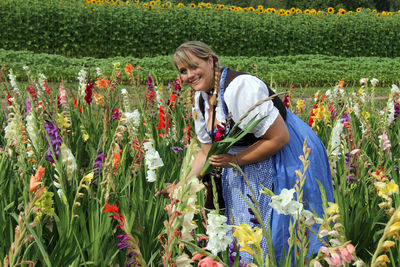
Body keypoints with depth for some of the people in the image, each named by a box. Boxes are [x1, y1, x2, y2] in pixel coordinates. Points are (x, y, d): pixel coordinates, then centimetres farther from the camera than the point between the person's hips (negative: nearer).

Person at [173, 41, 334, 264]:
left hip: (287, 159, -9)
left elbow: (279, 138, -26)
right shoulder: (201, 98, 2)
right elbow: (207, 152, 9)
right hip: (244, 168, 9)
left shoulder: (240, 87, -26)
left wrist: (235, 160, -23)